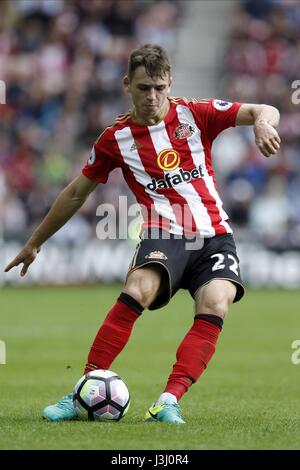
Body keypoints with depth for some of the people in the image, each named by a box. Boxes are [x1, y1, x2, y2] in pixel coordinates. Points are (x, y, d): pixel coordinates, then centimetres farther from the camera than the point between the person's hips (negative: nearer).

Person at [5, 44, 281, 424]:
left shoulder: (194, 114, 5)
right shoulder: (116, 138, 6)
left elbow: (264, 112, 3)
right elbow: (76, 193, 16)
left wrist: (263, 123, -24)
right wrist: (35, 243, 22)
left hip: (214, 236, 1)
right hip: (163, 236, -1)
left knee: (214, 308, -25)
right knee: (137, 292, -30)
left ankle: (169, 401, -27)